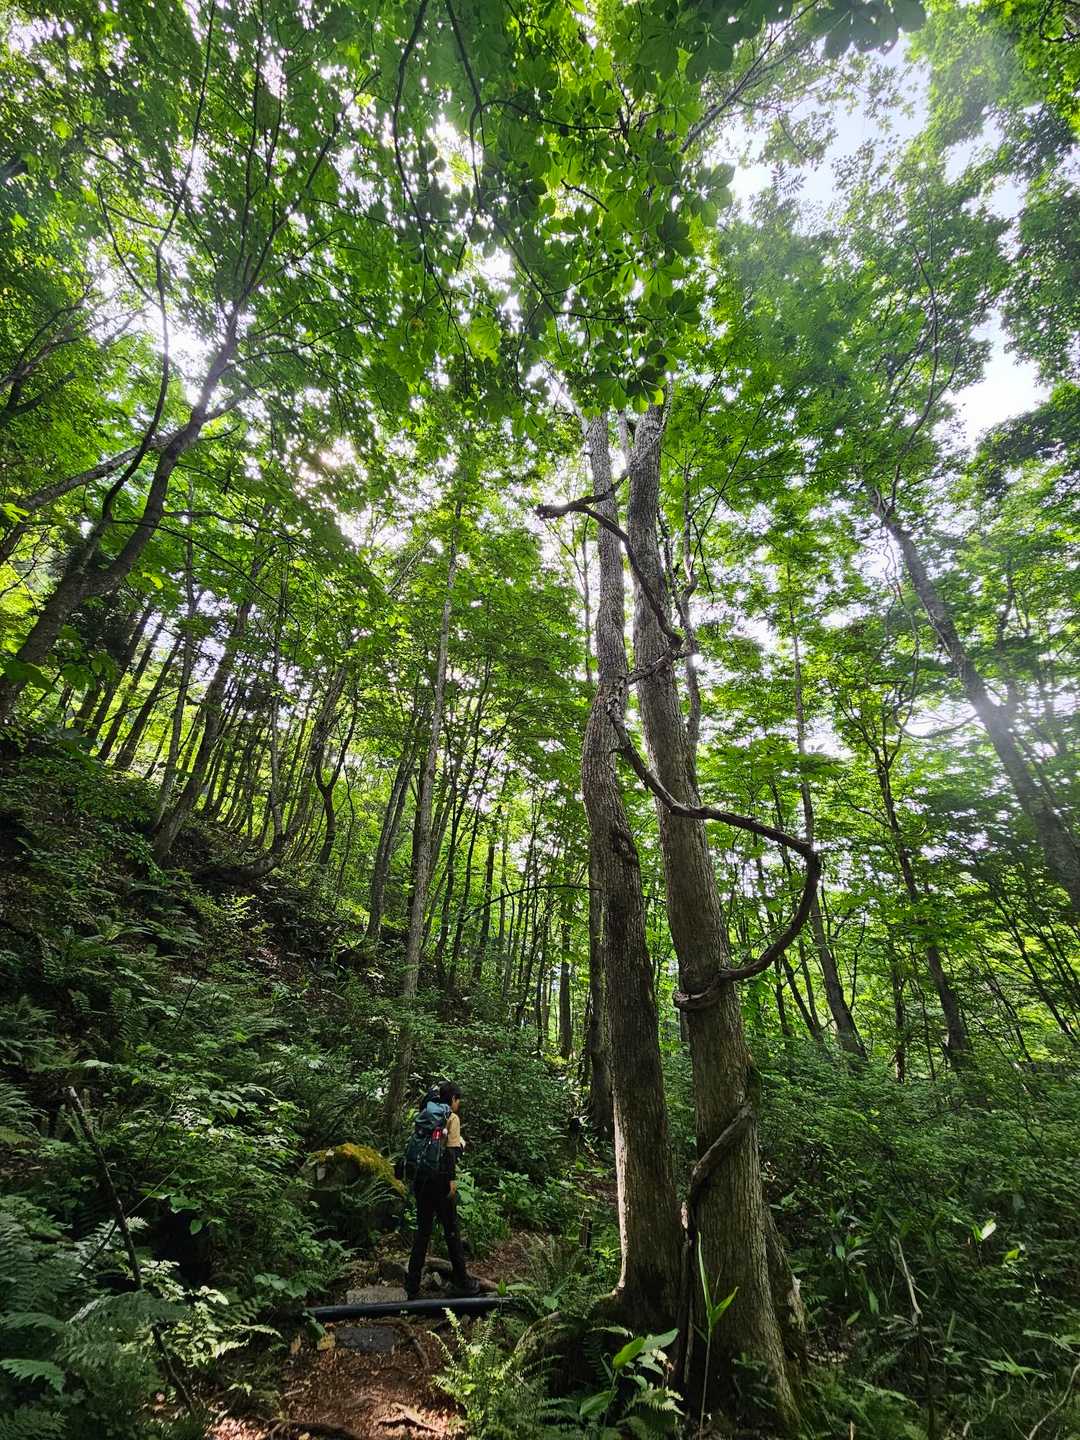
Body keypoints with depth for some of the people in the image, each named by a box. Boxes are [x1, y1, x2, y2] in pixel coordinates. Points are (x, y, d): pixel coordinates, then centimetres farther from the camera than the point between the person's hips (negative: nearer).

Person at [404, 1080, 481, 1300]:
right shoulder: (452, 1118, -7)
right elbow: (451, 1150, -15)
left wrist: (414, 1181, 18)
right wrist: (452, 1179, -15)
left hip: (423, 1179, 6)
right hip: (440, 1179, -6)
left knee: (422, 1231, 14)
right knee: (452, 1231, 8)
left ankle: (412, 1286, 17)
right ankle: (462, 1282, 18)